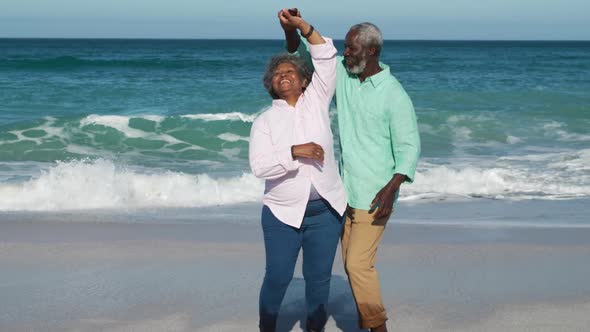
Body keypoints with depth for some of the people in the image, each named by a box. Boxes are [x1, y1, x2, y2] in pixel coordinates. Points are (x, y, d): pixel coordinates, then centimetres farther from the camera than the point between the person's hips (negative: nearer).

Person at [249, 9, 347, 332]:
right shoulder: (264, 121, 0)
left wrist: (302, 25, -13)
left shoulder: (316, 102, 5)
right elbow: (259, 165, -13)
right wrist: (294, 151, -25)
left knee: (319, 277, 8)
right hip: (283, 213, -1)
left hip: (325, 209, 2)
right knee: (278, 276, 0)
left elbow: (326, 57, -4)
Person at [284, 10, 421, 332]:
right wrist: (291, 27, -14)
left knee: (358, 263, -10)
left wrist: (392, 188, -26)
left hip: (374, 195, -7)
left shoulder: (394, 96, -15)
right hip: (345, 190, 7)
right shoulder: (341, 73, 2)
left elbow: (409, 148, -14)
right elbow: (300, 53, 7)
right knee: (353, 263, 11)